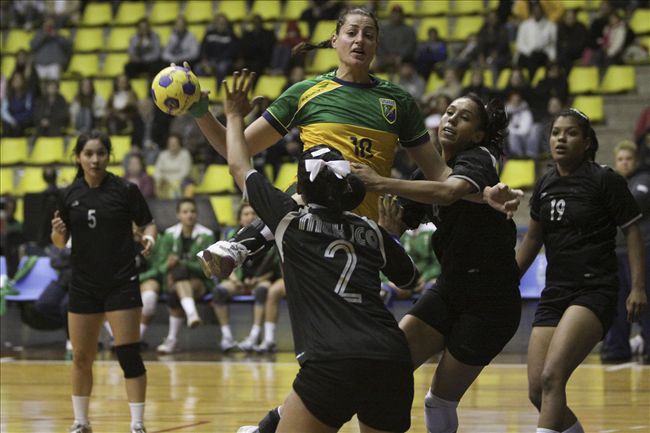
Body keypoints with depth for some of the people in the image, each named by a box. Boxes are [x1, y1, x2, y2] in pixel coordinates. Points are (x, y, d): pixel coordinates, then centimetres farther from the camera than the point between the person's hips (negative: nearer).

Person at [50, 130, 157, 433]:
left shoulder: (125, 190, -6)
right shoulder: (69, 195, 3)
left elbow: (147, 223, 0)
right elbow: (60, 243, 10)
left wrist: (149, 237, -21)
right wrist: (57, 231, -12)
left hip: (122, 283, -3)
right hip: (83, 285, 3)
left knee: (128, 354, -8)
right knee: (81, 357, 9)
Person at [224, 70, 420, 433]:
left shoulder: (292, 219, 9)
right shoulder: (372, 231, 17)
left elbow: (240, 167, 25)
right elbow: (410, 278, 37)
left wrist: (235, 115, 39)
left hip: (334, 362, -4)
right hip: (393, 359, 5)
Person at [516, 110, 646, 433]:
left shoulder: (604, 180, -6)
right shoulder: (545, 185, 11)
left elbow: (632, 230, -4)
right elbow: (532, 240, 22)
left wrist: (638, 287, -13)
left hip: (595, 291, -6)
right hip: (554, 294, 6)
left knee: (552, 377, -24)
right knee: (536, 391, -1)